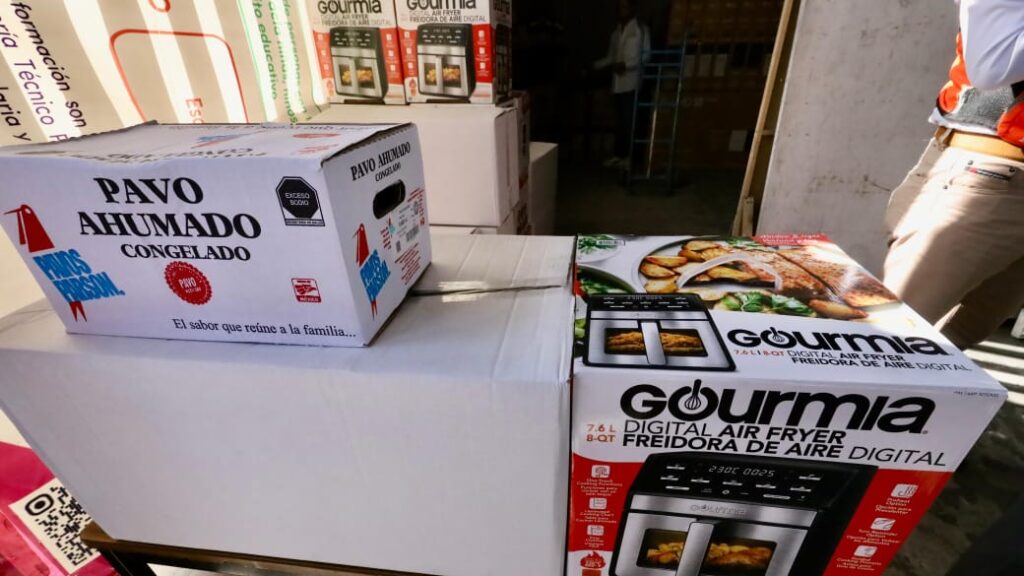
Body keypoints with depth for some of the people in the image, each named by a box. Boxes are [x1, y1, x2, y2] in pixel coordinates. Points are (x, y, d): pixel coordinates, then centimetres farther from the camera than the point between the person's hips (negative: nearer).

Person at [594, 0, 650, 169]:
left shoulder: (640, 30, -1)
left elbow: (645, 57, -9)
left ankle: (630, 156, 0)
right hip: (618, 83, 6)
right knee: (620, 121, 8)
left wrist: (625, 65, -21)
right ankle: (619, 154, 14)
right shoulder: (616, 32, 17)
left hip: (632, 83, -6)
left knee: (630, 120, -7)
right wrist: (594, 65, 9)